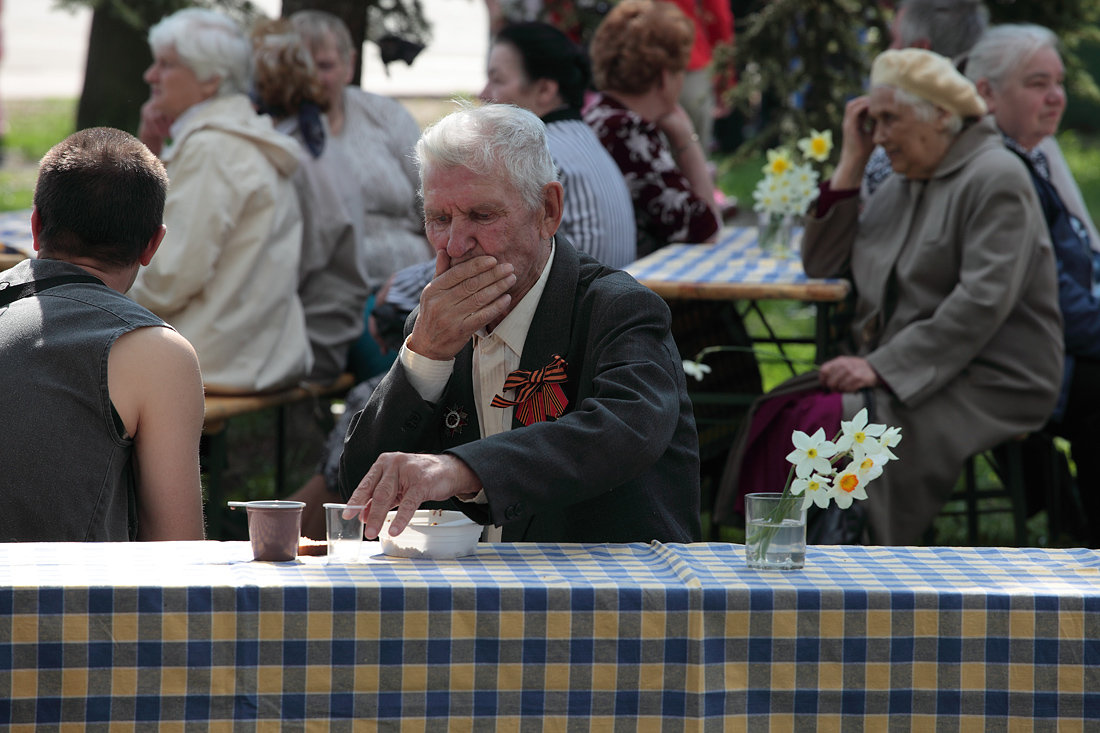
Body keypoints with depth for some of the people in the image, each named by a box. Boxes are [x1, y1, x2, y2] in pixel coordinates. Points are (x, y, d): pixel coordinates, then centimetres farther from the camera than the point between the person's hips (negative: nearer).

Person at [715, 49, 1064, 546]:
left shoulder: (995, 179, -8)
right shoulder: (901, 187, 19)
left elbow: (981, 303, -18)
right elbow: (822, 264, 17)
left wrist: (882, 367, -21)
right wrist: (851, 163, 10)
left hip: (985, 383, -8)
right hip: (892, 369, 8)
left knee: (832, 425, -29)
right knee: (778, 416, -18)